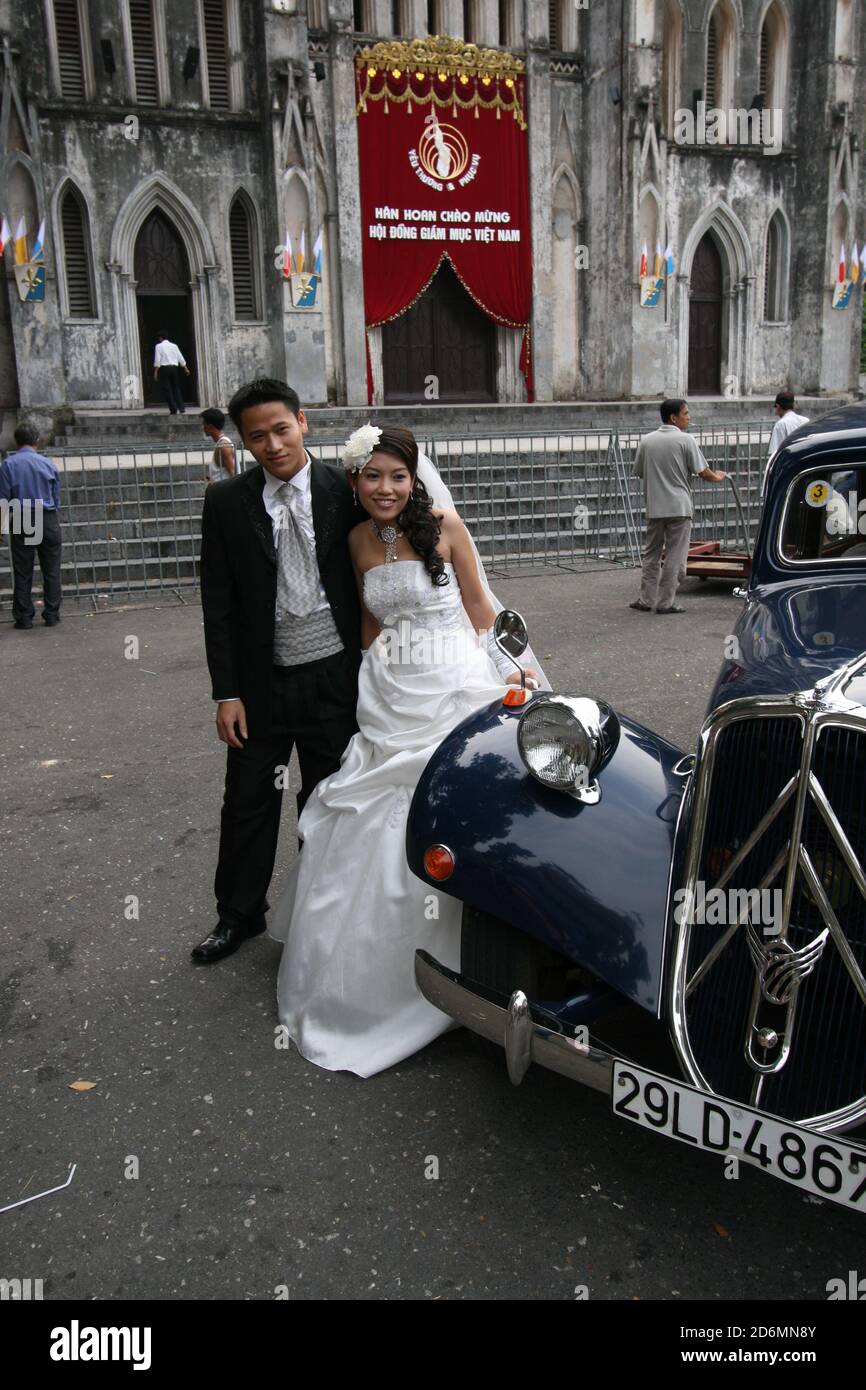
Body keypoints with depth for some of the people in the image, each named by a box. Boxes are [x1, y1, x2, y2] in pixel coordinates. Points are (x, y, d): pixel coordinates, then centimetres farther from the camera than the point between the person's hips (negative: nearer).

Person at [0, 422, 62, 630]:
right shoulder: (48, 463, 0)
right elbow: (56, 496, 5)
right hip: (48, 520, 1)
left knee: (22, 572, 6)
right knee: (51, 570, 8)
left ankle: (24, 617, 9)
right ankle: (52, 615, 10)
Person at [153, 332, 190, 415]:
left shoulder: (159, 346, 0)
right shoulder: (174, 346, 12)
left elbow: (157, 361, -8)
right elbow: (181, 359, 13)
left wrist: (155, 372, -6)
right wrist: (186, 369, 22)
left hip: (164, 368, -4)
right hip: (174, 367, 4)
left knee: (167, 389, 0)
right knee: (176, 388, 11)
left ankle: (173, 410, -5)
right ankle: (182, 409, 3)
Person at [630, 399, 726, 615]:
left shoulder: (646, 441, 5)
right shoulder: (685, 440, -8)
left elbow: (639, 472, 12)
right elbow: (702, 472, -8)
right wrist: (717, 476, 12)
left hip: (654, 507, 4)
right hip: (679, 507, -4)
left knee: (651, 554, 13)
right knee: (675, 557, 2)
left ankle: (646, 599, 13)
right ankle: (665, 602, 2)